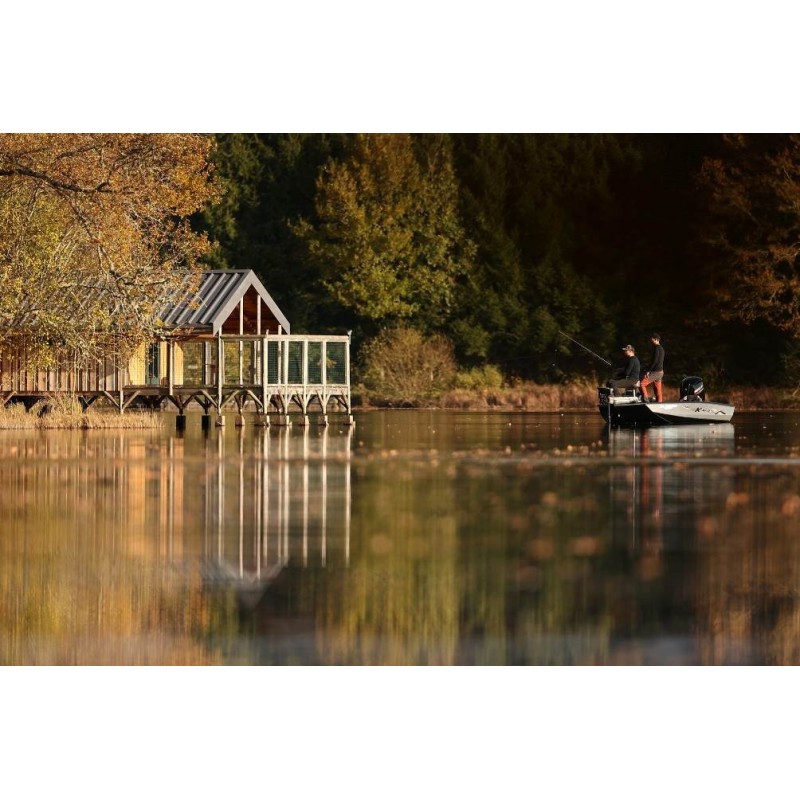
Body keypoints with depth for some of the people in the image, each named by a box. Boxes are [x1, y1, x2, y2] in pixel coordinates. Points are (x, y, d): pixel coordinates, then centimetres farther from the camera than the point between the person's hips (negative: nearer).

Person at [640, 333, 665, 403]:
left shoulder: (657, 348, -11)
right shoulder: (661, 348, 20)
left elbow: (655, 360, -20)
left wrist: (648, 371, -20)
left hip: (655, 371, -10)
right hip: (660, 372, 10)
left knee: (642, 384, -11)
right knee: (658, 390, 10)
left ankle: (645, 399, -19)